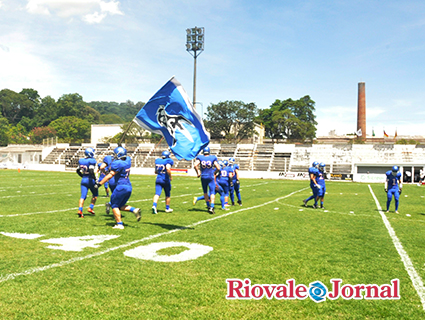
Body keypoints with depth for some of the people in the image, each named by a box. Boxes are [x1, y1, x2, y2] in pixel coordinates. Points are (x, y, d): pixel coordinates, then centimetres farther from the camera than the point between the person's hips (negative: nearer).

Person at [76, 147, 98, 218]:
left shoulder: (81, 161, 6)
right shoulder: (92, 161, -16)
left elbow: (78, 170, 15)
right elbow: (91, 172, -23)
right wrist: (95, 179, -15)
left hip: (83, 180, 5)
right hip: (91, 180, -5)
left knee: (83, 196, 2)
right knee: (95, 194, 17)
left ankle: (80, 210, -12)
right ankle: (91, 208, 11)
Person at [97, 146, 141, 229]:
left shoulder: (117, 164, -14)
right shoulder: (128, 160, 8)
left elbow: (110, 175, -14)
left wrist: (99, 183, -10)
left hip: (121, 187, -8)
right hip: (129, 187, 8)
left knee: (115, 206, 5)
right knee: (121, 206, 18)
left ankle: (119, 224, 1)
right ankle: (134, 210, -4)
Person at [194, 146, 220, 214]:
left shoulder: (200, 157, -4)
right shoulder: (213, 158, -6)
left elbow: (195, 165, -16)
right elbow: (218, 168, -8)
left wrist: (198, 173, 0)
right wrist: (214, 172, 13)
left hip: (203, 177, 2)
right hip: (211, 177, -2)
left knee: (205, 192, 19)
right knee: (212, 192, 0)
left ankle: (208, 206, 28)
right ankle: (211, 207, -14)